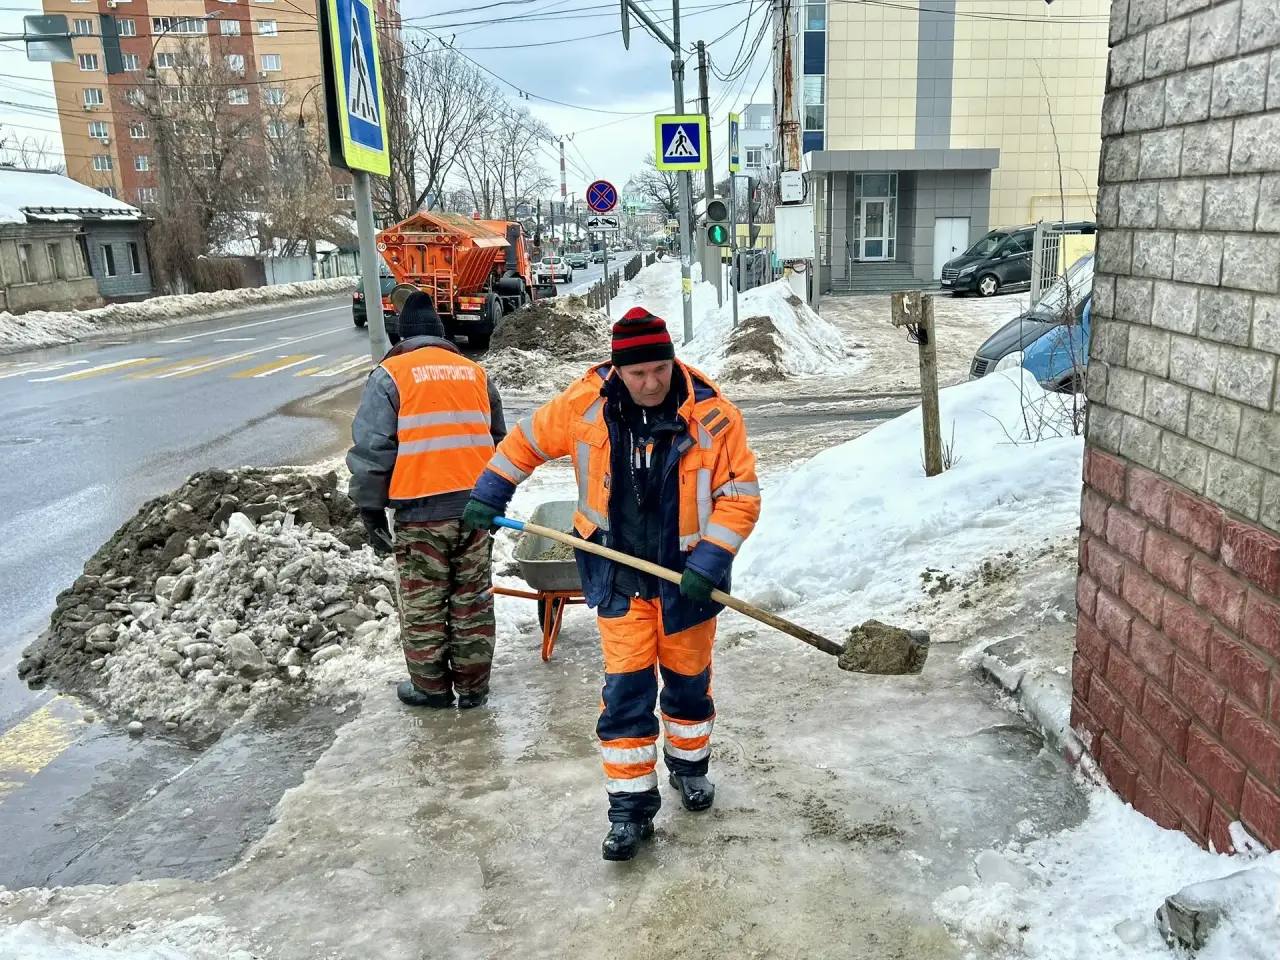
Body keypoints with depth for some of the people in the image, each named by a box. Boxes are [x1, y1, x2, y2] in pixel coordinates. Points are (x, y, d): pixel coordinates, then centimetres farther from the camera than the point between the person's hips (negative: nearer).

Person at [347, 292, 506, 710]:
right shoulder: (474, 372, 12)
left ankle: (431, 686, 22)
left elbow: (371, 448, -7)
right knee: (473, 601, 13)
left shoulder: (390, 374, -2)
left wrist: (371, 509, 0)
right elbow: (498, 439, 18)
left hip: (420, 510, -4)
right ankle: (473, 686, 23)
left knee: (423, 604, 10)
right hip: (473, 504, 4)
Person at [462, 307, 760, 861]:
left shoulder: (712, 415, -17)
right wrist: (487, 497, 6)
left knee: (688, 679, 16)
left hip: (686, 575, 0)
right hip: (619, 576, 0)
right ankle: (630, 806, 13)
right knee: (625, 690, 0)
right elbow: (527, 441, 5)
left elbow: (740, 495, -12)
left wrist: (709, 563, -21)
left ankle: (689, 765, 43)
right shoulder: (584, 405, -12)